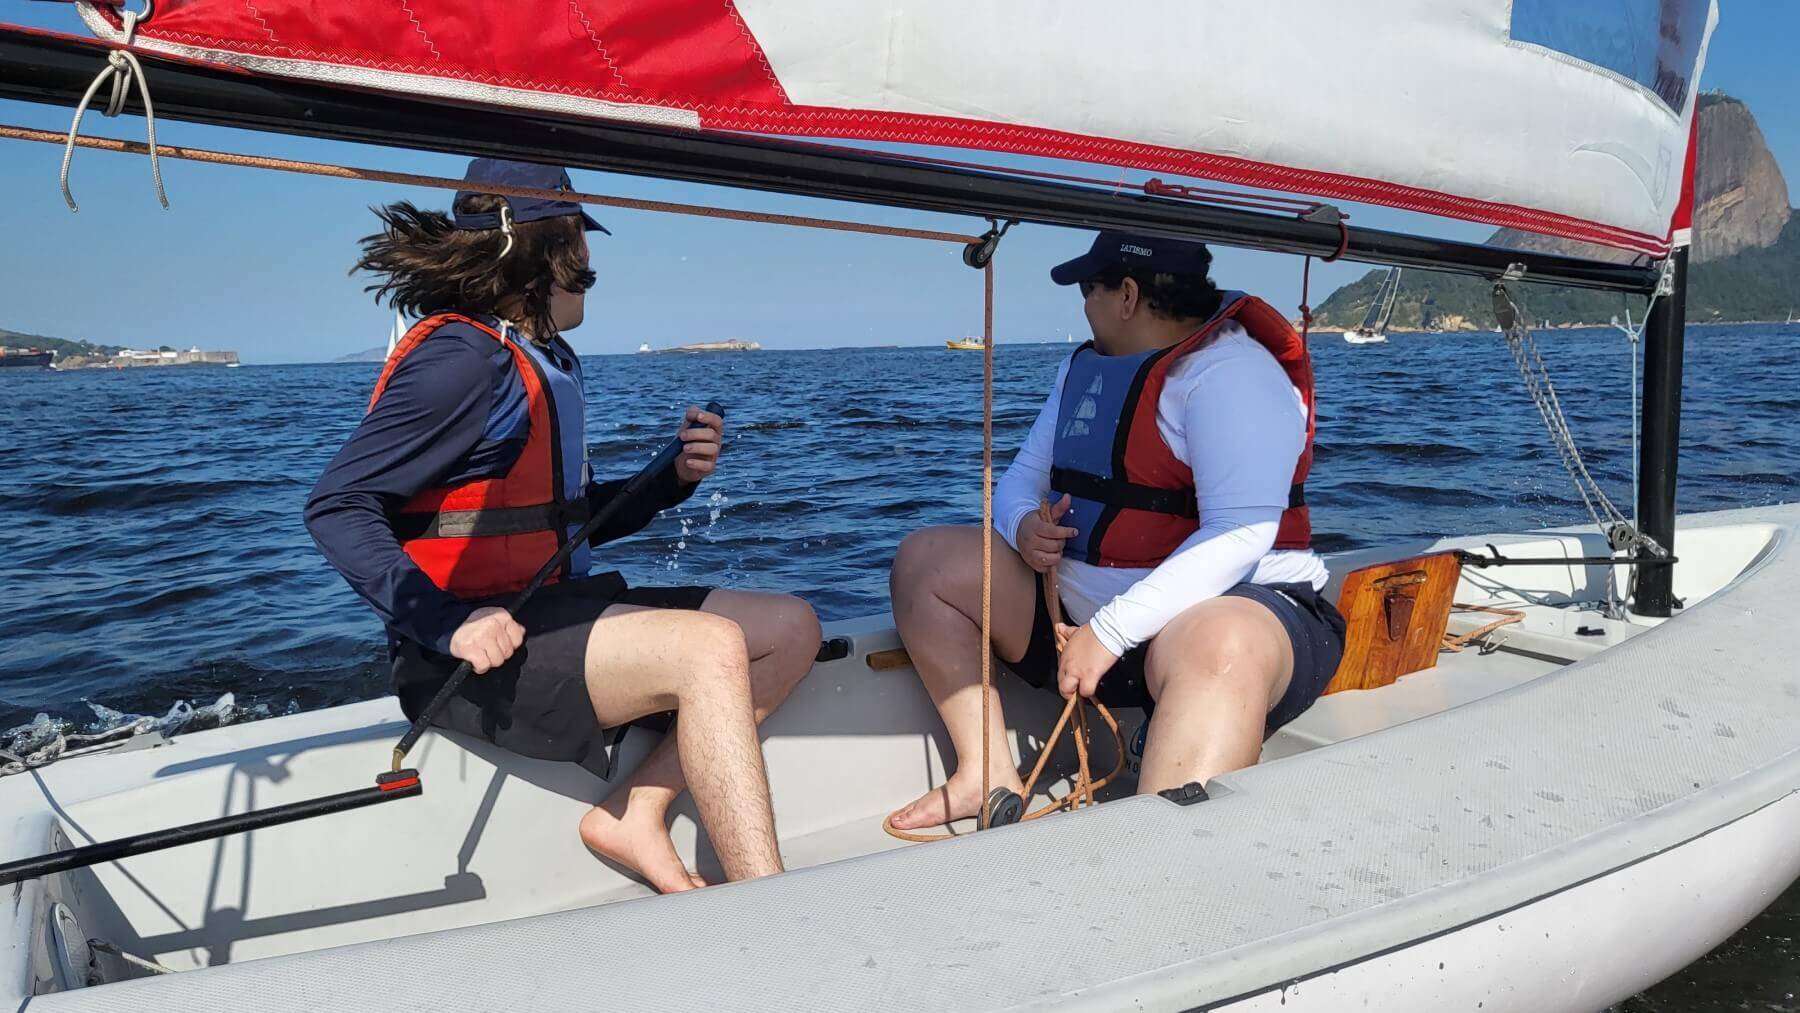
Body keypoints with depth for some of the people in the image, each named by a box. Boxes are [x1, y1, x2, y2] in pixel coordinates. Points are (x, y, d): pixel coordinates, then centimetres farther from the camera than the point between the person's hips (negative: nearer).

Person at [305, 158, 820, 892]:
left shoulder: (547, 362, 15)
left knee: (791, 627, 3)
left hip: (552, 611, 9)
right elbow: (337, 507, -18)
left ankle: (636, 815, -4)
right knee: (710, 649, -29)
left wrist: (674, 478, 2)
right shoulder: (465, 358, -13)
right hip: (478, 651, -9)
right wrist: (447, 625, -28)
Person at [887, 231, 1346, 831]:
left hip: (1235, 607, -8)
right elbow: (1022, 478, 18)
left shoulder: (1231, 371, -13)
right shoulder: (1086, 366, 15)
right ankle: (988, 776, -6)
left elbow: (1238, 536, -24)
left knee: (1218, 649, -44)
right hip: (1081, 612, 8)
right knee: (926, 558, 0)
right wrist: (1024, 526, -8)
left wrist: (1111, 632, -28)